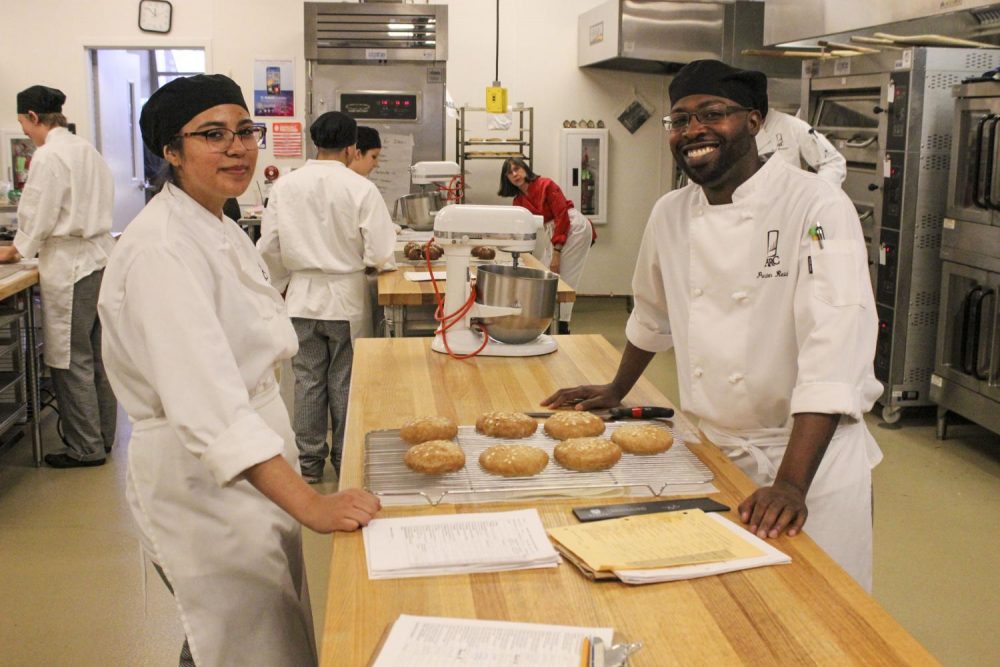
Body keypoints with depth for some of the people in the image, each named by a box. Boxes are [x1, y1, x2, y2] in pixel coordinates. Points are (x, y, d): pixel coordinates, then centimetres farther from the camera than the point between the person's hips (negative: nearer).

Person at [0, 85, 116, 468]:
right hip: (100, 259, 8)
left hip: (70, 268, -8)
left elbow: (38, 218, -12)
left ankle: (86, 448, 8)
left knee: (71, 361, 0)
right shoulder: (87, 151, 12)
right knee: (97, 355, 14)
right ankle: (103, 435, 23)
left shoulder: (48, 156, -13)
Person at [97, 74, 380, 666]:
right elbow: (204, 399, -32)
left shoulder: (225, 233, 8)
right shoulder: (162, 249, -22)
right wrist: (309, 504, -38)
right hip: (200, 480, -9)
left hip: (256, 471, 9)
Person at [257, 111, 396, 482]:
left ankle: (309, 462, 21)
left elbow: (269, 247, -1)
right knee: (344, 382, 10)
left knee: (308, 380, 12)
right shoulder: (360, 188, -14)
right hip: (346, 298, -2)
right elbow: (380, 252, -14)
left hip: (302, 297, 2)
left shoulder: (286, 186, -5)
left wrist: (282, 283, 17)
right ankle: (346, 460, 21)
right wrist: (383, 263, 10)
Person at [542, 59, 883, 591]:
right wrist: (616, 391, 30)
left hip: (810, 451, -5)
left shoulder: (817, 208, -17)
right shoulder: (670, 214, 2)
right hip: (713, 448, 5)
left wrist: (791, 483, -33)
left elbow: (832, 351, -26)